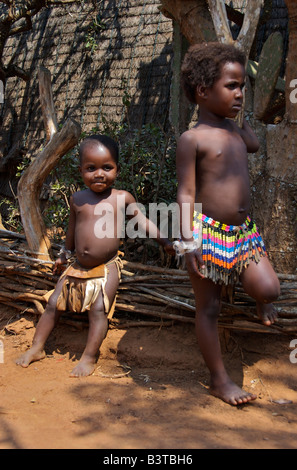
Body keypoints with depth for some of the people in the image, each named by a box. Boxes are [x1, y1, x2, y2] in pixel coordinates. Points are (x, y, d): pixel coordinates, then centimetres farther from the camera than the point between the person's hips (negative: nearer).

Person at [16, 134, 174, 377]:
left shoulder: (123, 198, -7)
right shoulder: (77, 199, 0)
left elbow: (143, 221, 3)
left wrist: (164, 241, -3)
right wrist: (65, 253, 25)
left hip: (107, 267, -4)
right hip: (79, 266, 4)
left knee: (99, 310, -10)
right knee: (54, 303, 9)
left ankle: (89, 357, 3)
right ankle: (37, 347, 23)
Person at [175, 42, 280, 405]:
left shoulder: (233, 129, 12)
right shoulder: (192, 138, -9)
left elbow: (254, 144, 35)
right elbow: (186, 192, -13)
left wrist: (236, 114, 25)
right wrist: (188, 241, -19)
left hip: (243, 230, 6)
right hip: (209, 233, -6)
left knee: (268, 289, -12)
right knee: (208, 308, 5)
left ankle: (257, 298, 25)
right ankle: (219, 380, 17)